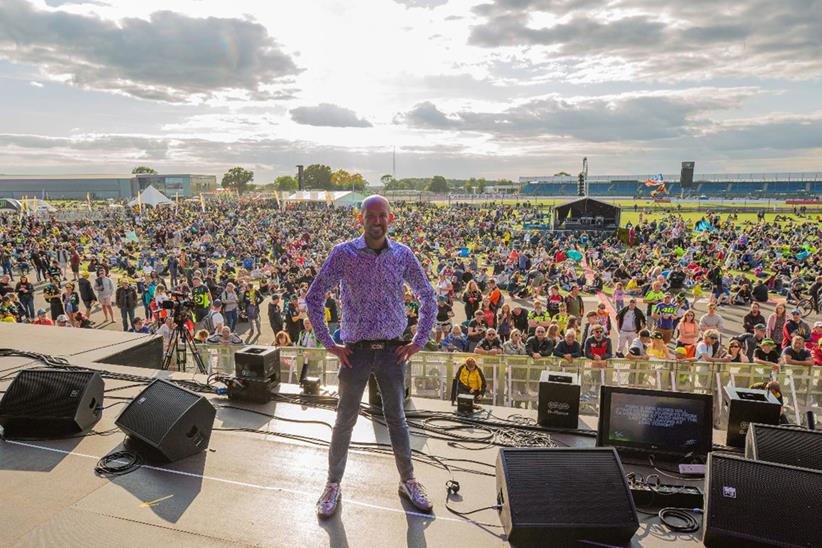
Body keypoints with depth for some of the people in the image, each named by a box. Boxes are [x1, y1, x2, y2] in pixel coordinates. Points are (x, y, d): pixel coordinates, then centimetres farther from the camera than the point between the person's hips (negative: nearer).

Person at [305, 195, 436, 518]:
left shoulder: (402, 255, -1)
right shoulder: (343, 253, -6)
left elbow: (428, 298, 9)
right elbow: (314, 298, -3)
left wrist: (419, 341, 4)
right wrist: (329, 344, -5)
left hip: (392, 351, 1)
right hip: (356, 352, -1)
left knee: (396, 418, 14)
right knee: (345, 421, 10)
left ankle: (408, 481, 31)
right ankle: (333, 485, 28)